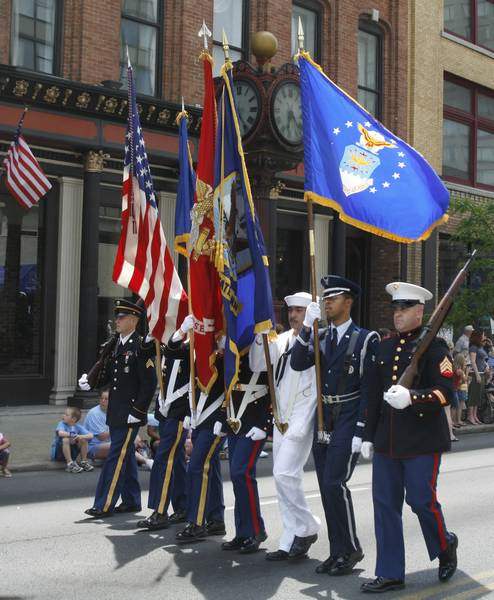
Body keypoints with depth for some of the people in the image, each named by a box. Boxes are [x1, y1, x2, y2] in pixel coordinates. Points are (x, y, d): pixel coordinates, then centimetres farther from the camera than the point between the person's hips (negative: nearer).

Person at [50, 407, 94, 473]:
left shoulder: (78, 427, -3)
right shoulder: (62, 424, -12)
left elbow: (90, 435, -13)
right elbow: (61, 433, -36)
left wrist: (81, 436, -32)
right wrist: (73, 435, -34)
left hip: (71, 453, 4)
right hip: (59, 452, -4)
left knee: (84, 440, -12)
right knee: (65, 439, -31)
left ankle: (83, 462, -2)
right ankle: (70, 464, -30)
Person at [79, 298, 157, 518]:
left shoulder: (141, 347, -12)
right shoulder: (117, 345, 12)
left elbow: (149, 383, -15)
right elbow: (108, 374, 14)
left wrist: (137, 411, -16)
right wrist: (89, 381, -5)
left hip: (130, 414, -8)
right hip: (115, 412, 8)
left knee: (117, 456, -6)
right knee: (125, 455, 15)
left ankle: (105, 505, -2)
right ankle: (131, 501, 25)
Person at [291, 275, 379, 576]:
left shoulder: (366, 339, -4)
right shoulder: (319, 337, 12)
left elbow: (369, 388, -8)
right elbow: (297, 363, -3)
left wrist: (360, 431, -13)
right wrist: (307, 327, -14)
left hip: (348, 421, -6)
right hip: (322, 422, 6)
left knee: (334, 483, -14)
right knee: (328, 488, 8)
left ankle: (351, 549, 1)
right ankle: (338, 552, 18)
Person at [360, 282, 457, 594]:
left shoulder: (433, 346, -6)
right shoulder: (385, 347, 13)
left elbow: (446, 391, -14)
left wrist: (411, 398, -30)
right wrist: (369, 436, 15)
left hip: (422, 442, -6)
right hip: (387, 442, 6)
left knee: (422, 501, 0)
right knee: (385, 504, 6)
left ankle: (445, 547, 31)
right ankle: (390, 574, 14)